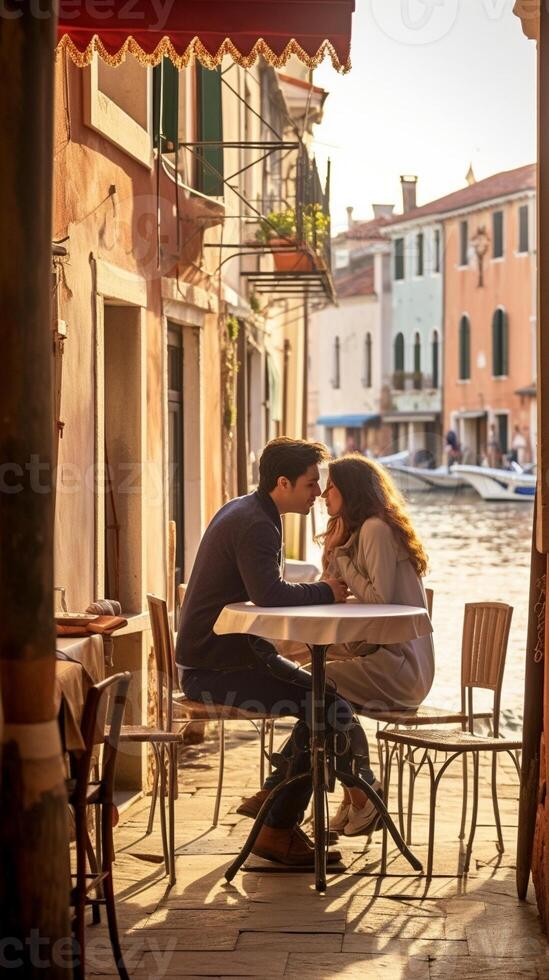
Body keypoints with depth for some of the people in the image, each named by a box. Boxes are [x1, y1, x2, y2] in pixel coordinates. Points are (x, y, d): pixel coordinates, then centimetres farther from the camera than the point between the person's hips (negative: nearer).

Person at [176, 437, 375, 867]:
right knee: (324, 706, -16)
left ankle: (274, 800, 11)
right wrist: (325, 592, -17)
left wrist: (318, 589, 0)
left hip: (235, 653, 10)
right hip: (212, 668, -10)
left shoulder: (243, 511, 14)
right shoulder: (255, 525, -19)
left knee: (325, 695, 7)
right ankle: (277, 831, -8)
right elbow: (268, 594, -34)